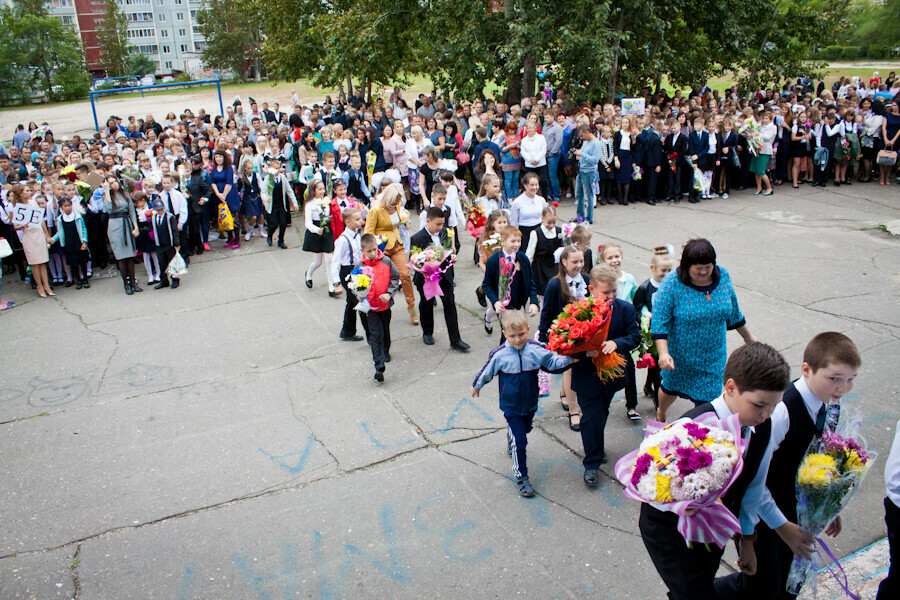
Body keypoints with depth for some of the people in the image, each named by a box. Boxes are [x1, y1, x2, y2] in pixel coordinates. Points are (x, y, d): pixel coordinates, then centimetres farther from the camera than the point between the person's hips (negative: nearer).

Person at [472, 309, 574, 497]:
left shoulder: (536, 350, -14)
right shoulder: (500, 355, -19)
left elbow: (554, 363, -4)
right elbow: (486, 371, -3)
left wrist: (570, 358, -19)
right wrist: (476, 386, 12)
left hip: (530, 403, 4)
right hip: (511, 406, -4)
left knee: (524, 430, 28)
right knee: (519, 441, -4)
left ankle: (511, 446, 60)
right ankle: (520, 476, 10)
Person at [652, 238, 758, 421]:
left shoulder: (723, 276, -7)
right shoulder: (672, 283, -20)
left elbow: (733, 312, 9)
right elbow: (659, 319, -21)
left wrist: (748, 335, 19)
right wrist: (663, 353, -31)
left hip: (713, 356, 2)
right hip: (680, 356, -2)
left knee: (706, 400, 2)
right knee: (671, 389, 20)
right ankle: (660, 414, 53)